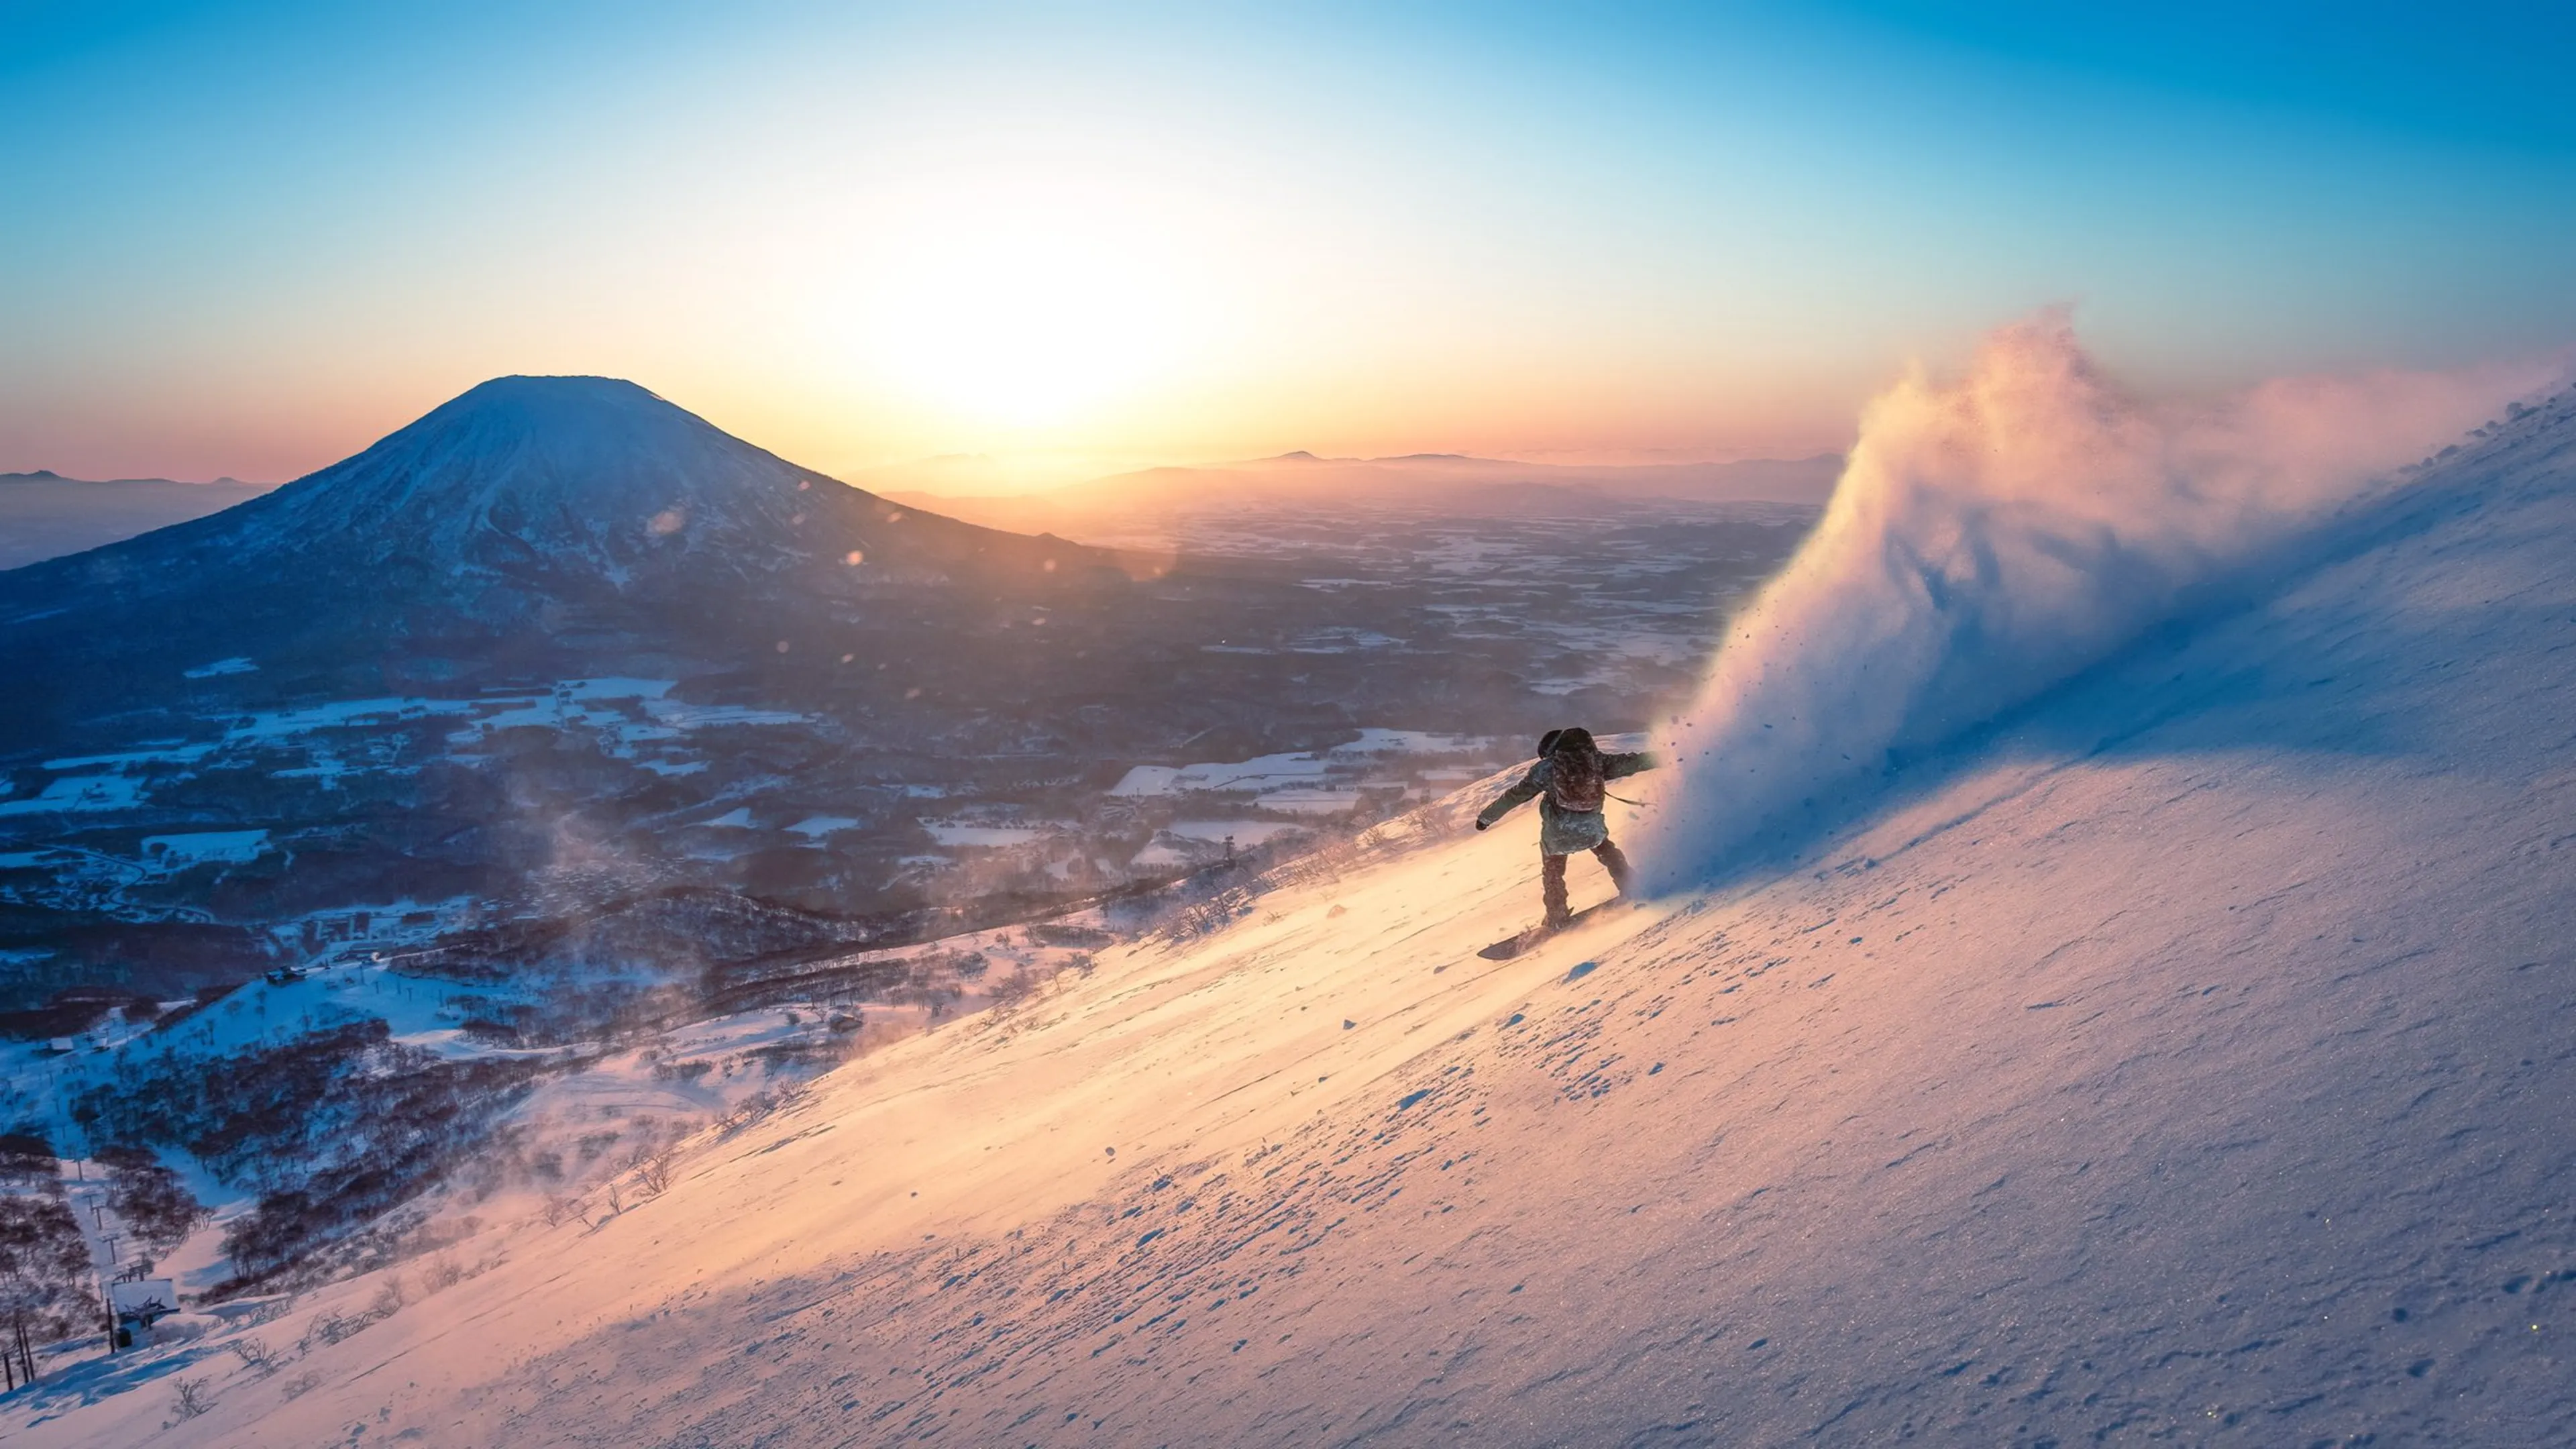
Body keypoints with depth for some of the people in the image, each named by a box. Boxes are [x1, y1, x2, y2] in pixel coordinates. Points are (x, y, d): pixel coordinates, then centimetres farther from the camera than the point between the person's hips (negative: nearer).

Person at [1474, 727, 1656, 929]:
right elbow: (1628, 763, 10)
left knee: (1552, 873, 24)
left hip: (1558, 833, -1)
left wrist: (1487, 817, 11)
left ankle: (1557, 916, 27)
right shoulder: (1595, 760, 2)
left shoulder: (1546, 768, 0)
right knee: (1609, 855, 31)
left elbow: (1516, 795, 4)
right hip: (1592, 829, 1)